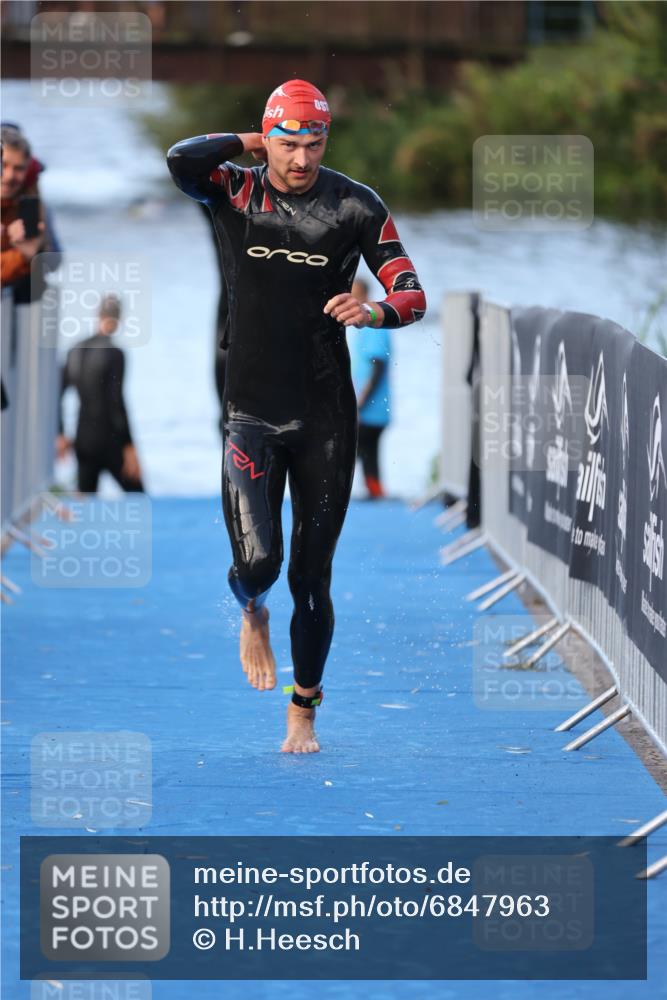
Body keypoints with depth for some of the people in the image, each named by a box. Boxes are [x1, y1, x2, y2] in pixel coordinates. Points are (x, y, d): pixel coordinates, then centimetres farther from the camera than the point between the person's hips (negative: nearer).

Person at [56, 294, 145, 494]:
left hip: (83, 441, 6)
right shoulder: (114, 353, -14)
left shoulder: (76, 351, 6)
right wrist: (129, 447, -17)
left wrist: (61, 435, 17)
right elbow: (116, 401, -20)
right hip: (110, 441, -6)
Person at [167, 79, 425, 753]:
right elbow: (181, 160, -23)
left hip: (326, 418, 0)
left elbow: (412, 293, -6)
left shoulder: (355, 206, -2)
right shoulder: (235, 193, -1)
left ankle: (303, 711, 22)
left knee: (312, 578, 4)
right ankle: (252, 614, 24)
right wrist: (250, 143, -7)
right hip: (250, 413, 0)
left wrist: (377, 312, -29)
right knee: (257, 561, -14)